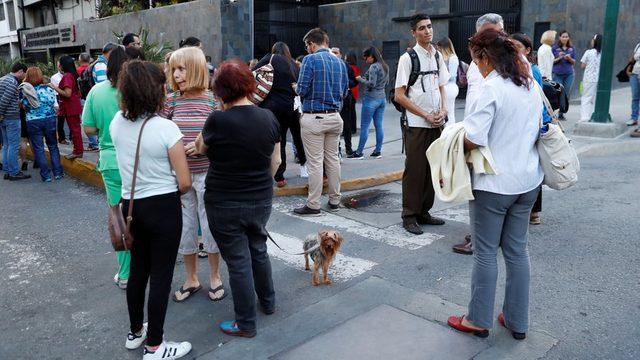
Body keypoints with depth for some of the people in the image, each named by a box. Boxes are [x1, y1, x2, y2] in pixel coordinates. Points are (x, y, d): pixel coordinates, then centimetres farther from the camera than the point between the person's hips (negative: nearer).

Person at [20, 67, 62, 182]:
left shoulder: (24, 91, -5)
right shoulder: (48, 88, -4)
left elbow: (24, 107, 1)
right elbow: (54, 104, -1)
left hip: (32, 122, -1)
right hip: (49, 120, 1)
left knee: (38, 149, 6)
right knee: (53, 146, 13)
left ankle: (46, 175, 5)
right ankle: (57, 173, 11)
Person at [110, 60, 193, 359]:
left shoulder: (117, 123, -1)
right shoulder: (166, 128, -19)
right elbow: (184, 182, -16)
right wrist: (171, 193, 4)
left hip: (131, 205, 6)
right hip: (163, 208, -6)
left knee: (138, 269, 21)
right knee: (161, 276, 5)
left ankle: (136, 332, 38)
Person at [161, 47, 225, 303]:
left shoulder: (213, 100, -7)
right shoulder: (171, 100, 1)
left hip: (206, 174, -3)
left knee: (210, 226, 7)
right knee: (184, 227, 13)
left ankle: (215, 277, 29)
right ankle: (191, 280, 32)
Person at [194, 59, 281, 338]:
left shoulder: (218, 120, -18)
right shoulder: (269, 118, -4)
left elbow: (201, 148, 2)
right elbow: (275, 162, 5)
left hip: (225, 203, -5)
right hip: (261, 200, 5)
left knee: (238, 260, 6)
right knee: (259, 249, 24)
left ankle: (246, 324, 19)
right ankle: (268, 302, 41)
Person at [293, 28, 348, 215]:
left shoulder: (310, 60, -8)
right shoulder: (340, 62, 10)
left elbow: (302, 90, -13)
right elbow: (344, 91, 14)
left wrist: (296, 88, 9)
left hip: (314, 117, -6)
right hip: (335, 117, 6)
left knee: (315, 162, -2)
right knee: (333, 159, 13)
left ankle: (313, 205, 4)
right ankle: (334, 200, 22)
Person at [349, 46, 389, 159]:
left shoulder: (374, 67, -15)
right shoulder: (385, 66, 12)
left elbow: (371, 84, -21)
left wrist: (360, 79, -8)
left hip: (371, 99, -8)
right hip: (382, 98, 8)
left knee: (364, 126, -2)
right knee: (379, 125, 10)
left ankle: (359, 152, 3)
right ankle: (378, 151, 14)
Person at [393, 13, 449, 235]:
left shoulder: (437, 56, 11)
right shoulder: (408, 58, -7)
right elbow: (399, 96, -10)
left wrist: (443, 110, -1)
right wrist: (425, 115, -12)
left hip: (436, 123, 6)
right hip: (416, 125, -6)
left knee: (431, 169, 11)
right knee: (414, 171, -1)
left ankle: (423, 212, 23)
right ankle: (409, 217, 10)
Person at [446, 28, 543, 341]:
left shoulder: (492, 88, -18)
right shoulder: (532, 86, 7)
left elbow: (473, 138, -24)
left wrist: (457, 143, -5)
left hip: (494, 183, -7)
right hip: (528, 180, 7)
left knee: (485, 253, 6)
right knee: (517, 250, 16)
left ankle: (479, 320, 21)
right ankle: (517, 321, 27)